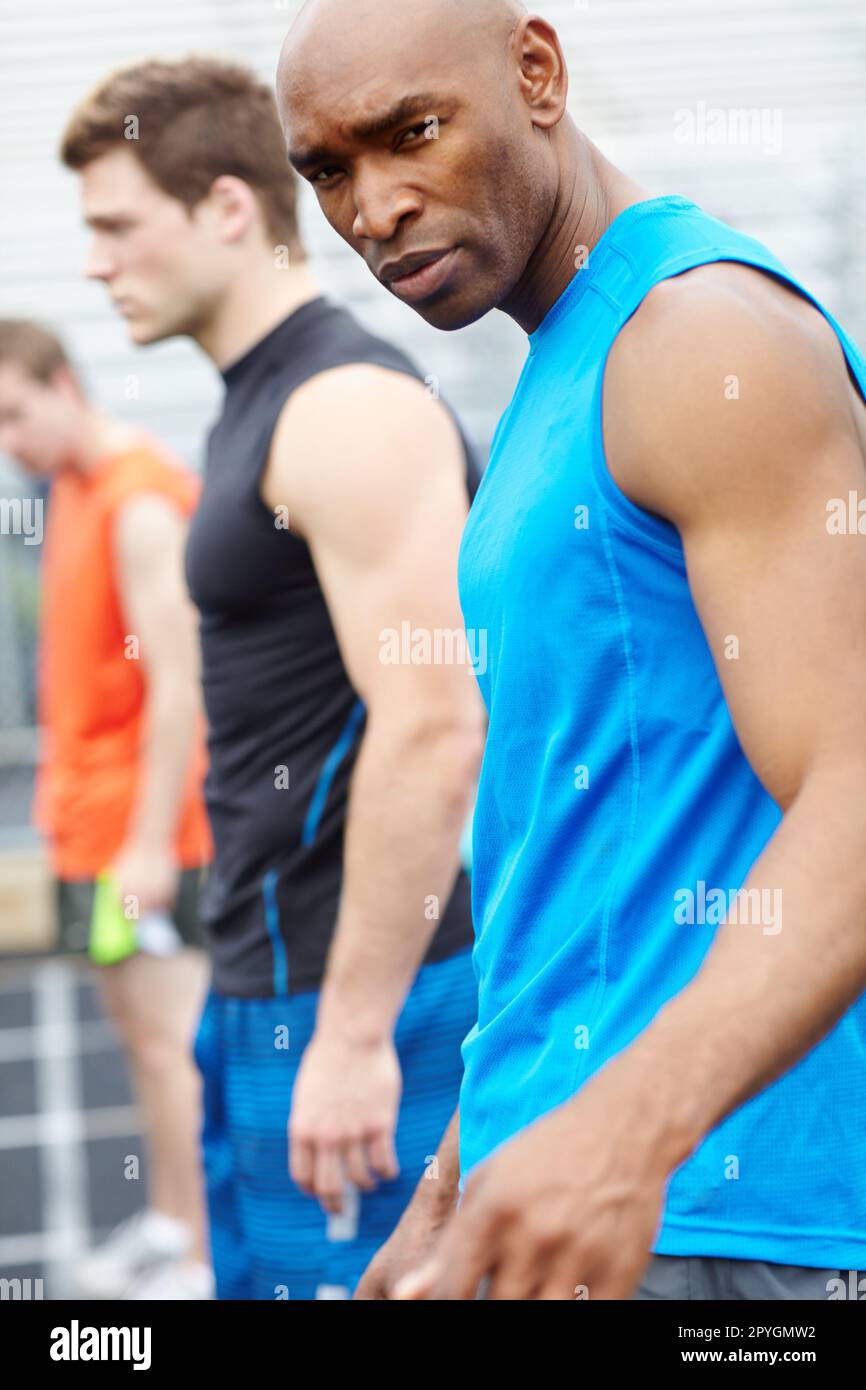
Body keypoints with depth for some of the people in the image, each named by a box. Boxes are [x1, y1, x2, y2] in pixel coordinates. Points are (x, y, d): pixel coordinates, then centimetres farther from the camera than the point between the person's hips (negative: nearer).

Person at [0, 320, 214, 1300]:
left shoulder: (141, 504, -16)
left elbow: (177, 682, -21)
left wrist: (150, 842, -23)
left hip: (141, 825, -9)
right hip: (91, 813, 9)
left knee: (166, 1034, -6)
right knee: (135, 1019, 14)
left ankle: (202, 1259, -2)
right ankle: (167, 1223, 23)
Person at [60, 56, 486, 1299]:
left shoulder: (350, 410, -15)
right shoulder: (257, 406, 16)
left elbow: (432, 732, -23)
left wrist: (355, 1032, -24)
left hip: (350, 999, -10)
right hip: (266, 987, 10)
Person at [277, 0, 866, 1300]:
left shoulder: (711, 336, -12)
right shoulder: (561, 382, 19)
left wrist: (627, 1125, -37)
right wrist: (452, 1195, 22)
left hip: (708, 1225, -9)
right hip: (565, 1182, 9)